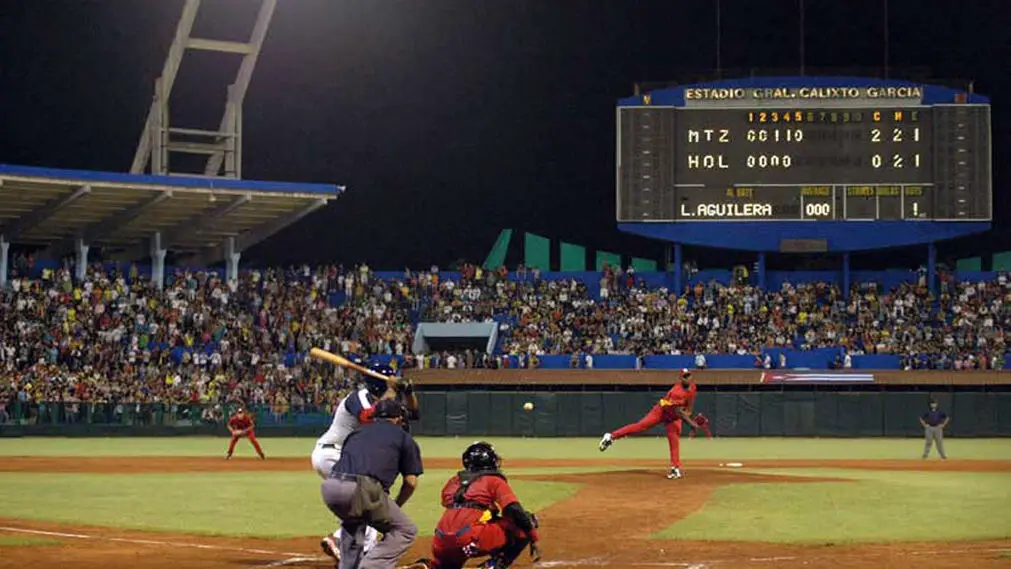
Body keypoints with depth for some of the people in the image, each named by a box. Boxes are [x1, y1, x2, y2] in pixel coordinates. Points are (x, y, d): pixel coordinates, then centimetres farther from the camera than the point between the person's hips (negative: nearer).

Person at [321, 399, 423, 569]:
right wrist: (395, 507, 29)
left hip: (330, 486, 5)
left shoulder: (357, 431, 31)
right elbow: (411, 482, 12)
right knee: (406, 531, 10)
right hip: (361, 489, -5)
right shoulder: (403, 437, 20)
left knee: (352, 521, 38)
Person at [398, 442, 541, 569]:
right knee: (524, 525, 6)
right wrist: (534, 539, -2)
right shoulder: (495, 480, 10)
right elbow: (515, 510, -2)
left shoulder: (453, 481, 25)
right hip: (472, 539, -6)